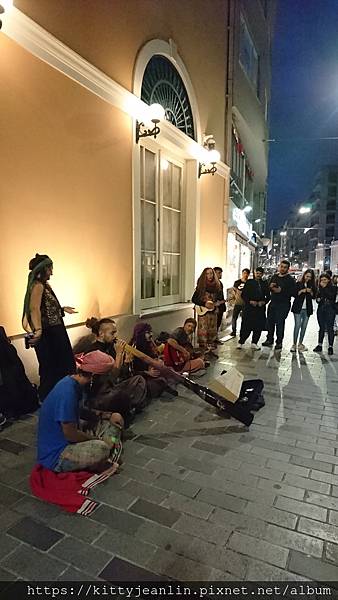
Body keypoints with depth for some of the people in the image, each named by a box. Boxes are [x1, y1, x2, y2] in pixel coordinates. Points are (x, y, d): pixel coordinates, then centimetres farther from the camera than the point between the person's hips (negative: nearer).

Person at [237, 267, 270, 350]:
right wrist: (250, 301, -12)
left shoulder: (265, 284, 13)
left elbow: (268, 296, 15)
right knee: (246, 327, -5)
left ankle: (254, 343, 16)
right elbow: (243, 294, 2)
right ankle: (241, 342, 6)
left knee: (258, 327, 3)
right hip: (249, 308, -3)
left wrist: (264, 302, -4)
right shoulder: (249, 282, 5)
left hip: (260, 308, 3)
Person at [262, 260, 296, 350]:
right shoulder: (274, 277, 14)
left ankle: (279, 342, 5)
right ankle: (269, 340, 21)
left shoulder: (290, 279, -3)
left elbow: (293, 292, -12)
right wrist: (270, 286, -3)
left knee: (280, 323, -6)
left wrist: (282, 290, -19)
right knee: (270, 322, 7)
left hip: (283, 305, -5)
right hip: (273, 303, 5)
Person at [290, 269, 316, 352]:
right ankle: (294, 344, -3)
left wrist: (311, 292, -10)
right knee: (297, 326, -9)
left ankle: (300, 344, 16)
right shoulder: (298, 284, 0)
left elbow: (314, 296, 8)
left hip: (307, 309, 4)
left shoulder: (312, 285, 10)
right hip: (298, 308, -4)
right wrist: (301, 291, -18)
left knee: (304, 327, 6)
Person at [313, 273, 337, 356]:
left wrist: (324, 287, -15)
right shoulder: (320, 288, 10)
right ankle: (319, 345, 17)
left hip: (330, 310, -4)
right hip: (321, 310, 4)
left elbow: (331, 296, -18)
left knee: (329, 328, -3)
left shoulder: (333, 287, -2)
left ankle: (330, 347, 4)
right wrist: (318, 299, -6)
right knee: (321, 328, 10)